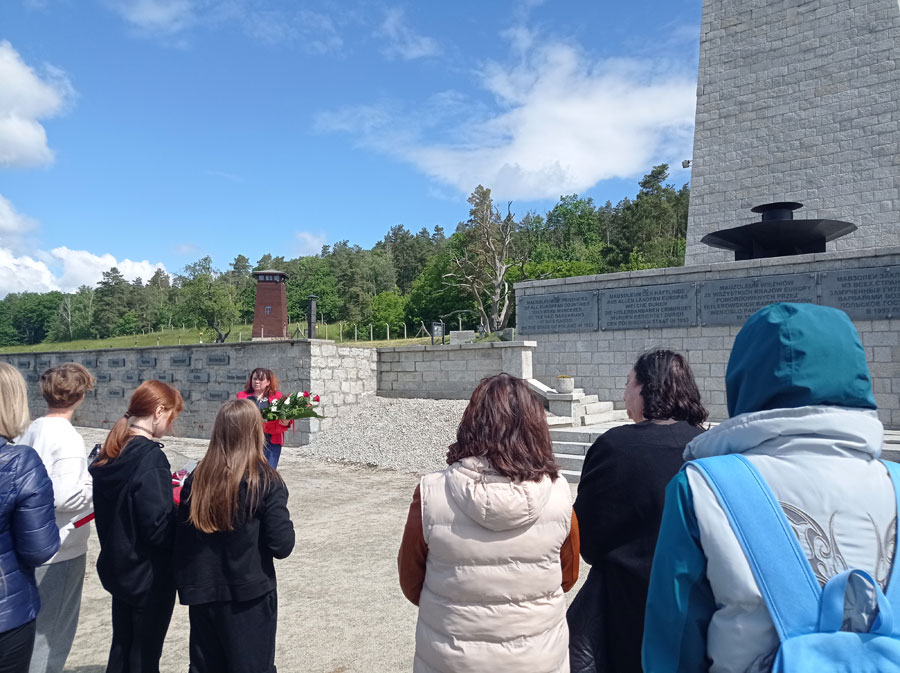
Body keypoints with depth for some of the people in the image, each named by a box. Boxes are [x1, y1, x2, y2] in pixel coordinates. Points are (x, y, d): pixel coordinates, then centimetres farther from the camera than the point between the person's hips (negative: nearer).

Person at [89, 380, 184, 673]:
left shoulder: (111, 453, 0)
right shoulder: (151, 457, -25)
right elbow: (159, 528, -27)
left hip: (118, 567, 8)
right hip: (149, 574, -8)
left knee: (121, 649, 22)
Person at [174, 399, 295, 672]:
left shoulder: (197, 479, -4)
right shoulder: (266, 481, -15)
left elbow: (182, 542, 1)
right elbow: (282, 546, -16)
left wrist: (186, 586, 13)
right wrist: (282, 520, 3)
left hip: (203, 593, 4)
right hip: (249, 596, -4)